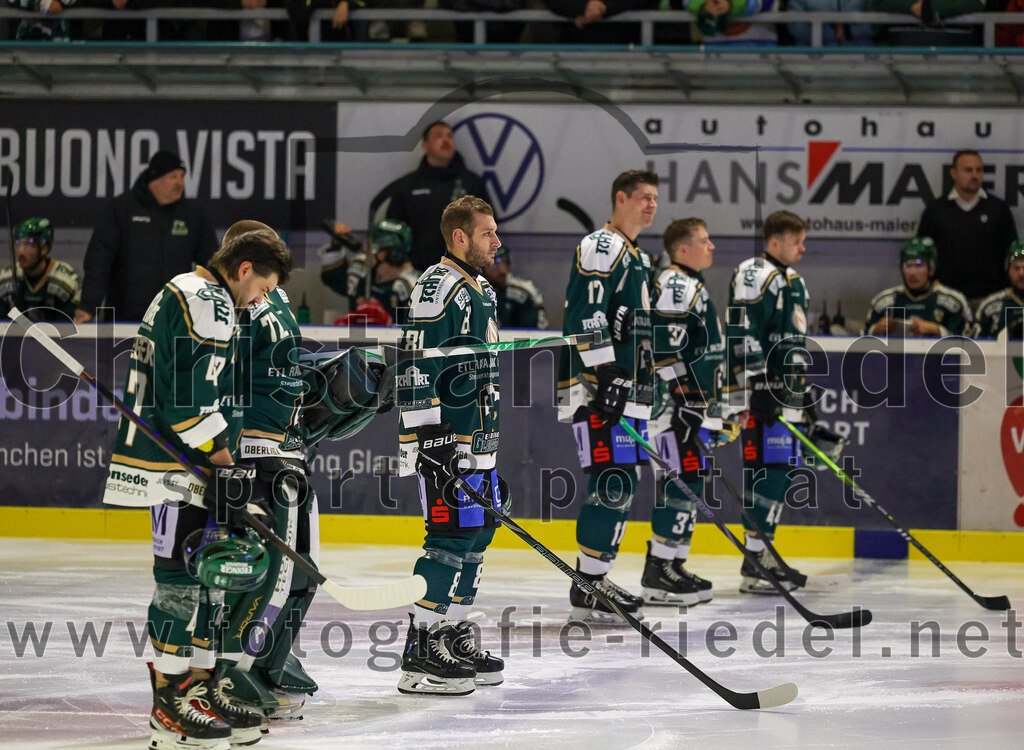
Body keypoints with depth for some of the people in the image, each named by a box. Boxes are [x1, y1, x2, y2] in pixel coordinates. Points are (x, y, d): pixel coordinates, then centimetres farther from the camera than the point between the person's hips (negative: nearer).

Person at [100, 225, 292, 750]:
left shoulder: (187, 294, 21)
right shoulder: (208, 302, -13)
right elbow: (195, 395, -21)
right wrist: (224, 463, -16)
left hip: (188, 464, 11)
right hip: (177, 466, -11)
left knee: (208, 572, 13)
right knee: (182, 578, -9)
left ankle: (200, 687, 19)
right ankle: (168, 706, -8)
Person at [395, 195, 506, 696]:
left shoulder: (482, 290, 18)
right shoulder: (439, 287, -13)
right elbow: (415, 370, -19)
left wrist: (492, 445, 27)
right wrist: (424, 443, -23)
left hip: (477, 441, 10)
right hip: (443, 442, -10)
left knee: (479, 531, 12)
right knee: (452, 535, -11)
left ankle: (453, 636, 22)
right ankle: (419, 658, -10)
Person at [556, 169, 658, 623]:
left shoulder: (638, 259, 24)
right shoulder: (601, 248, -9)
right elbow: (587, 314, -20)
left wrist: (645, 390, 28)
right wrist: (606, 375, -25)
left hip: (628, 390, 10)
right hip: (597, 386, -10)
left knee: (622, 487, 9)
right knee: (611, 483, -14)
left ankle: (594, 583, 14)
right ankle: (588, 588, -13)